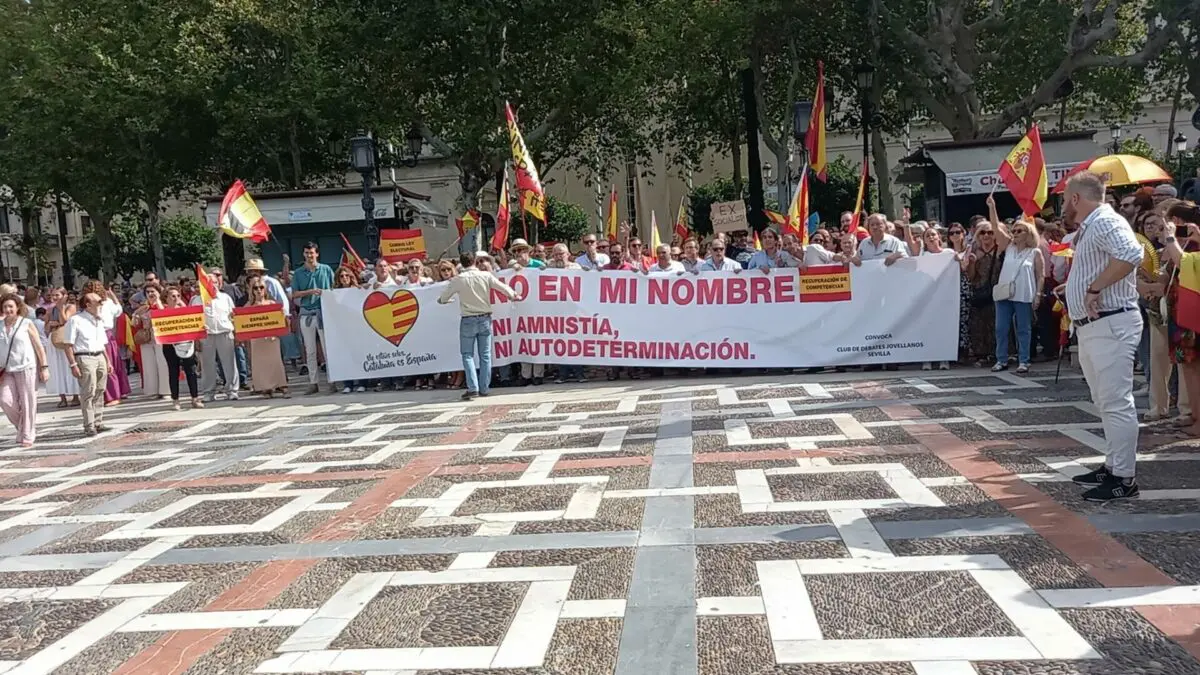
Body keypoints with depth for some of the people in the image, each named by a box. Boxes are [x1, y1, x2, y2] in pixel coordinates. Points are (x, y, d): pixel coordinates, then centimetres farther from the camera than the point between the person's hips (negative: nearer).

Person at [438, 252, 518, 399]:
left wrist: (441, 299, 27)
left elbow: (442, 299, 3)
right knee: (485, 355, 10)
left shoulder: (458, 280, -6)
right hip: (485, 319, 2)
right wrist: (514, 295, 21)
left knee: (467, 354, 5)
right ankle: (484, 388, 11)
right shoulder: (486, 276, -4)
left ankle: (472, 388, -7)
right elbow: (504, 288, 0)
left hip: (468, 320, -2)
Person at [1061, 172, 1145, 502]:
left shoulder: (1106, 222, -14)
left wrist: (1094, 288, -26)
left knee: (1116, 402, -8)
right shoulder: (1089, 228, 19)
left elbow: (1131, 254, -32)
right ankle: (1113, 466, 25)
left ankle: (1123, 478, -4)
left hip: (1110, 325, -11)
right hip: (1092, 326, 11)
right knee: (1105, 401, 16)